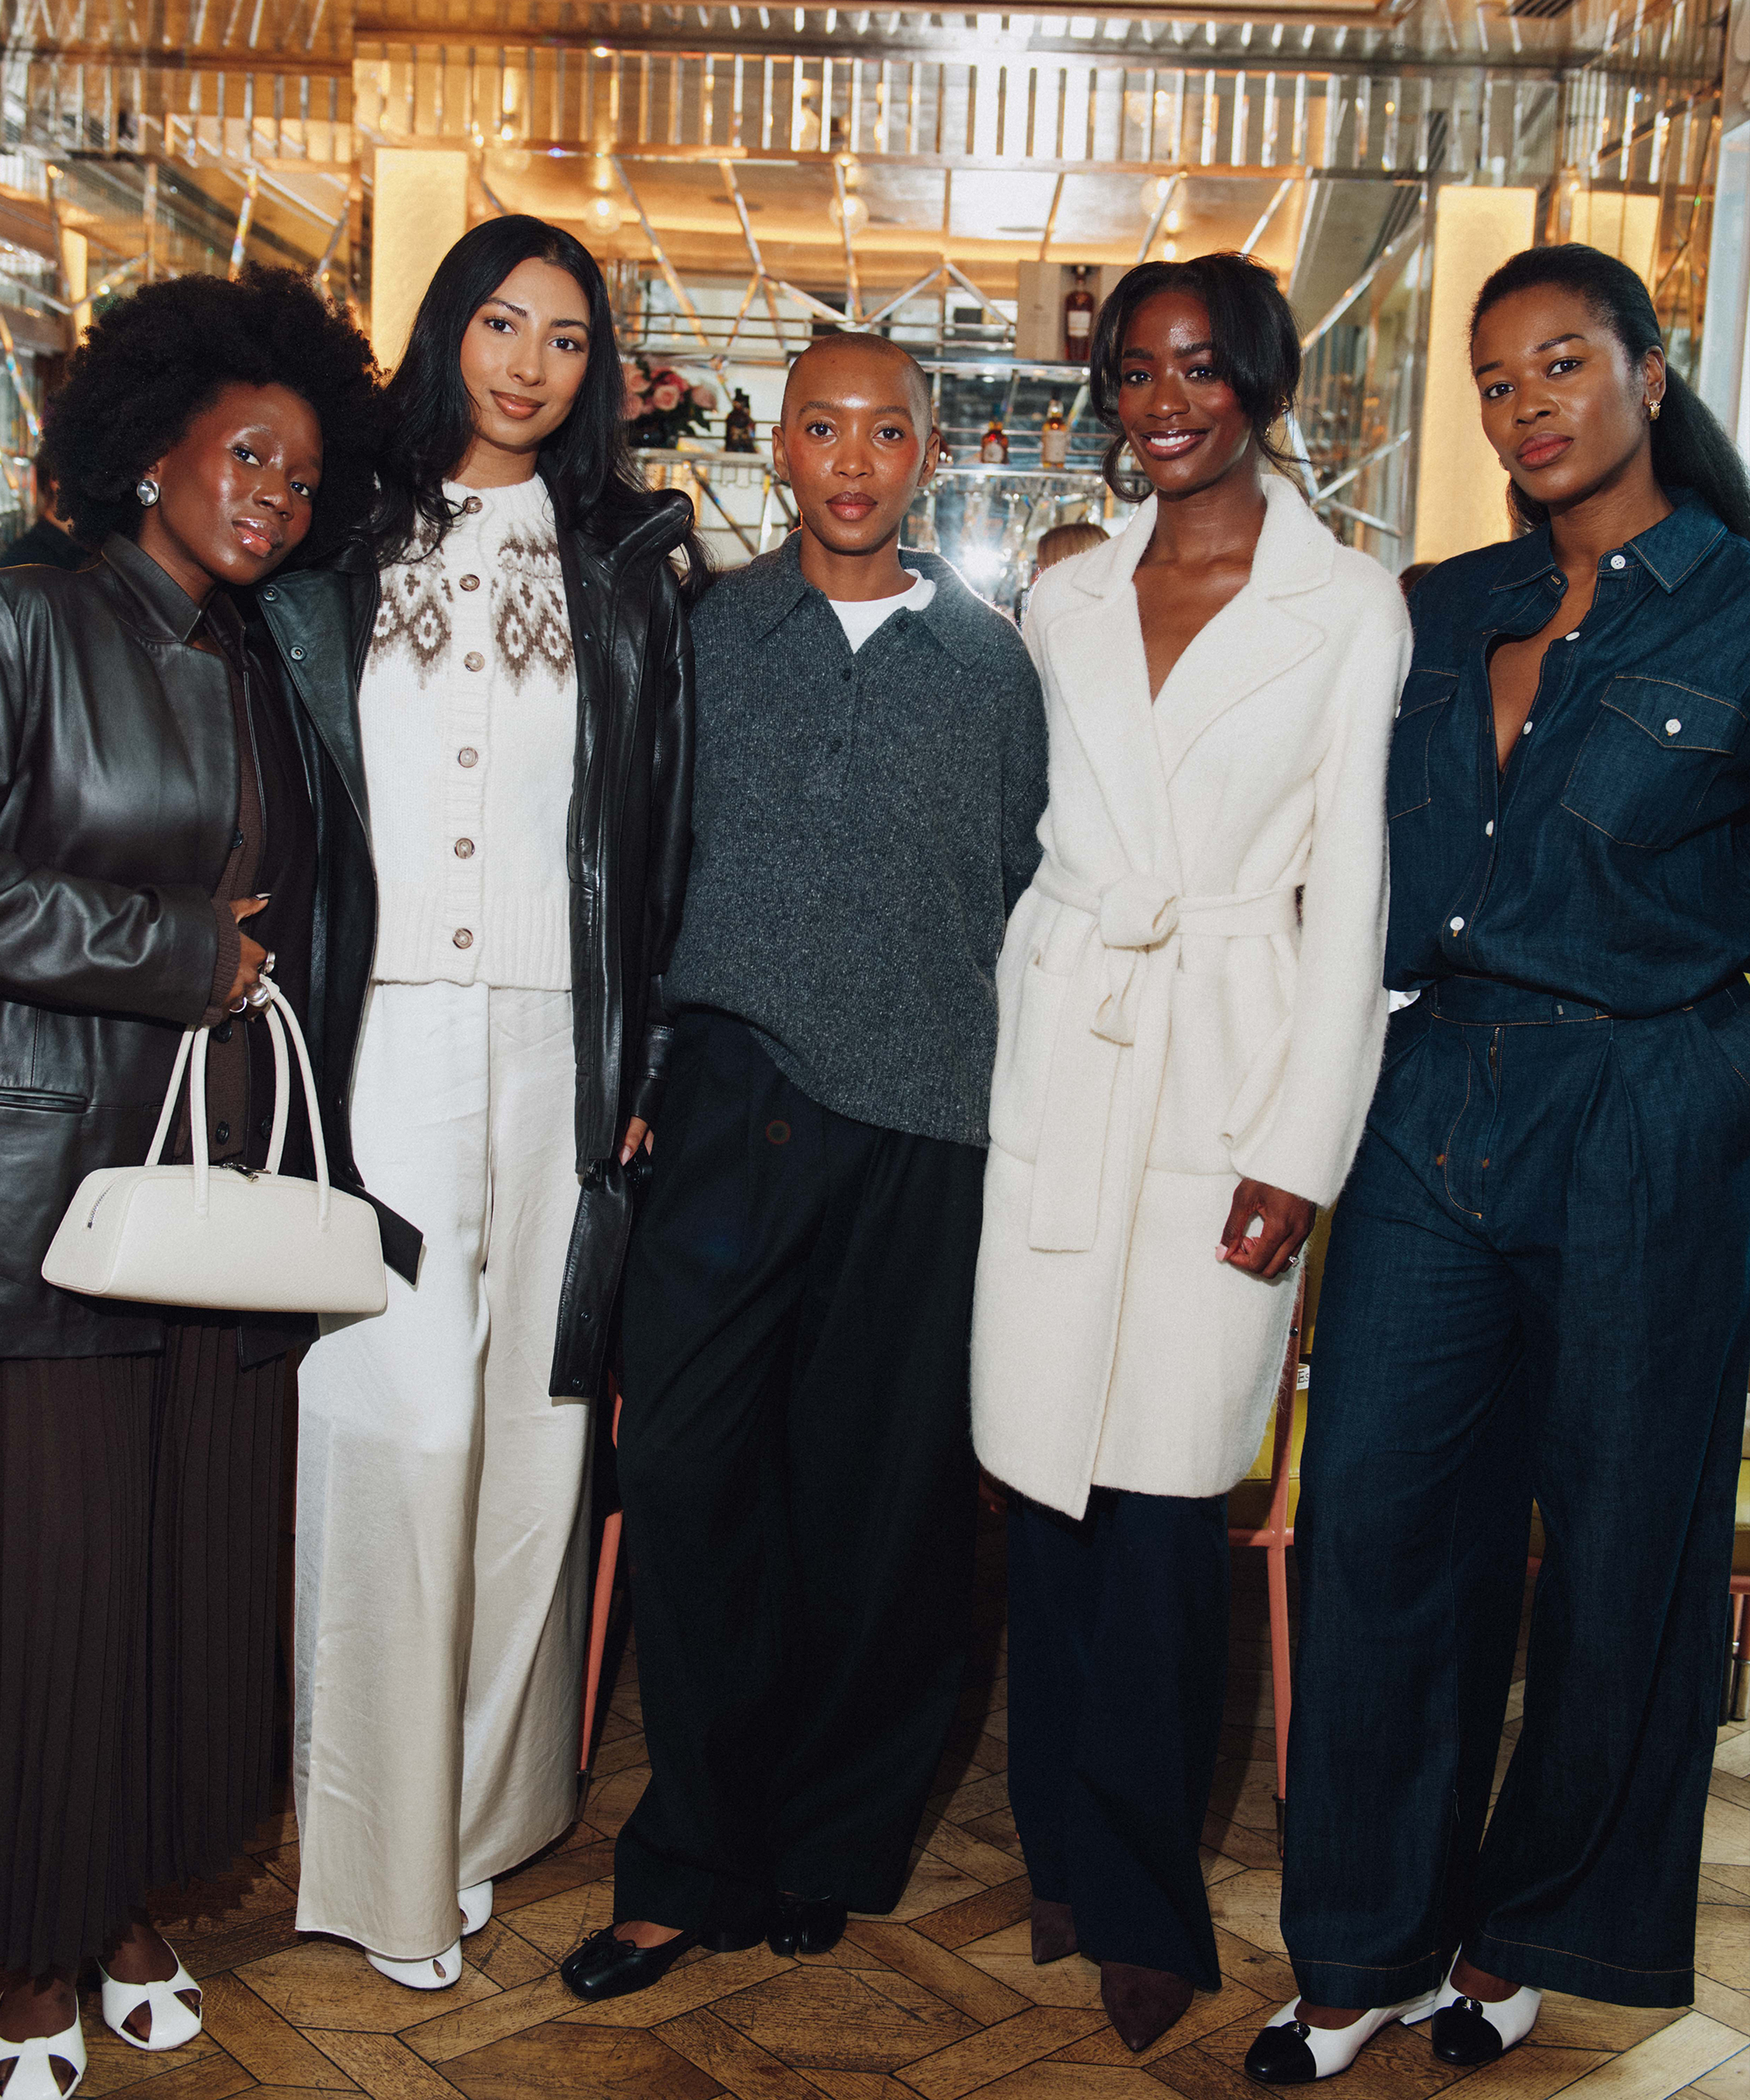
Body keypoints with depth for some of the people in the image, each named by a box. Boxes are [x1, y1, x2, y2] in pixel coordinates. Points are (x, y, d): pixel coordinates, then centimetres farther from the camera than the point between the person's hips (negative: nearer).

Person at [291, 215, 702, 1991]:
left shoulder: (632, 562, 11)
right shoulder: (350, 541, 10)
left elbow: (664, 822, 6)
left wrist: (646, 1050, 0)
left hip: (557, 1032, 1)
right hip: (383, 1026, -1)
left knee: (532, 1408, 5)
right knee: (392, 1408, -4)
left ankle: (489, 1798, 21)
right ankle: (381, 1842, 8)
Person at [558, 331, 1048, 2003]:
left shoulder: (992, 659, 9)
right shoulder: (702, 632, 9)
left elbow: (1024, 892, 12)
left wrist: (1006, 1087, 7)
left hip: (920, 1130, 0)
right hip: (731, 1107, 0)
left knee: (882, 1502, 6)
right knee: (687, 1476, -1)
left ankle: (831, 1849, 26)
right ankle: (696, 1857, 17)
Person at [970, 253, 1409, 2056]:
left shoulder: (1349, 603, 1)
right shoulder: (1065, 603, 12)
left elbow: (1349, 892, -3)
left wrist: (1297, 1151, -8)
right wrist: (994, 1066, 8)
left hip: (1234, 1066, -3)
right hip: (1059, 1059, 3)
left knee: (1164, 1497, -2)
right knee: (1047, 1476, 5)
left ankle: (1147, 1903, 17)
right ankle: (1065, 1857, 24)